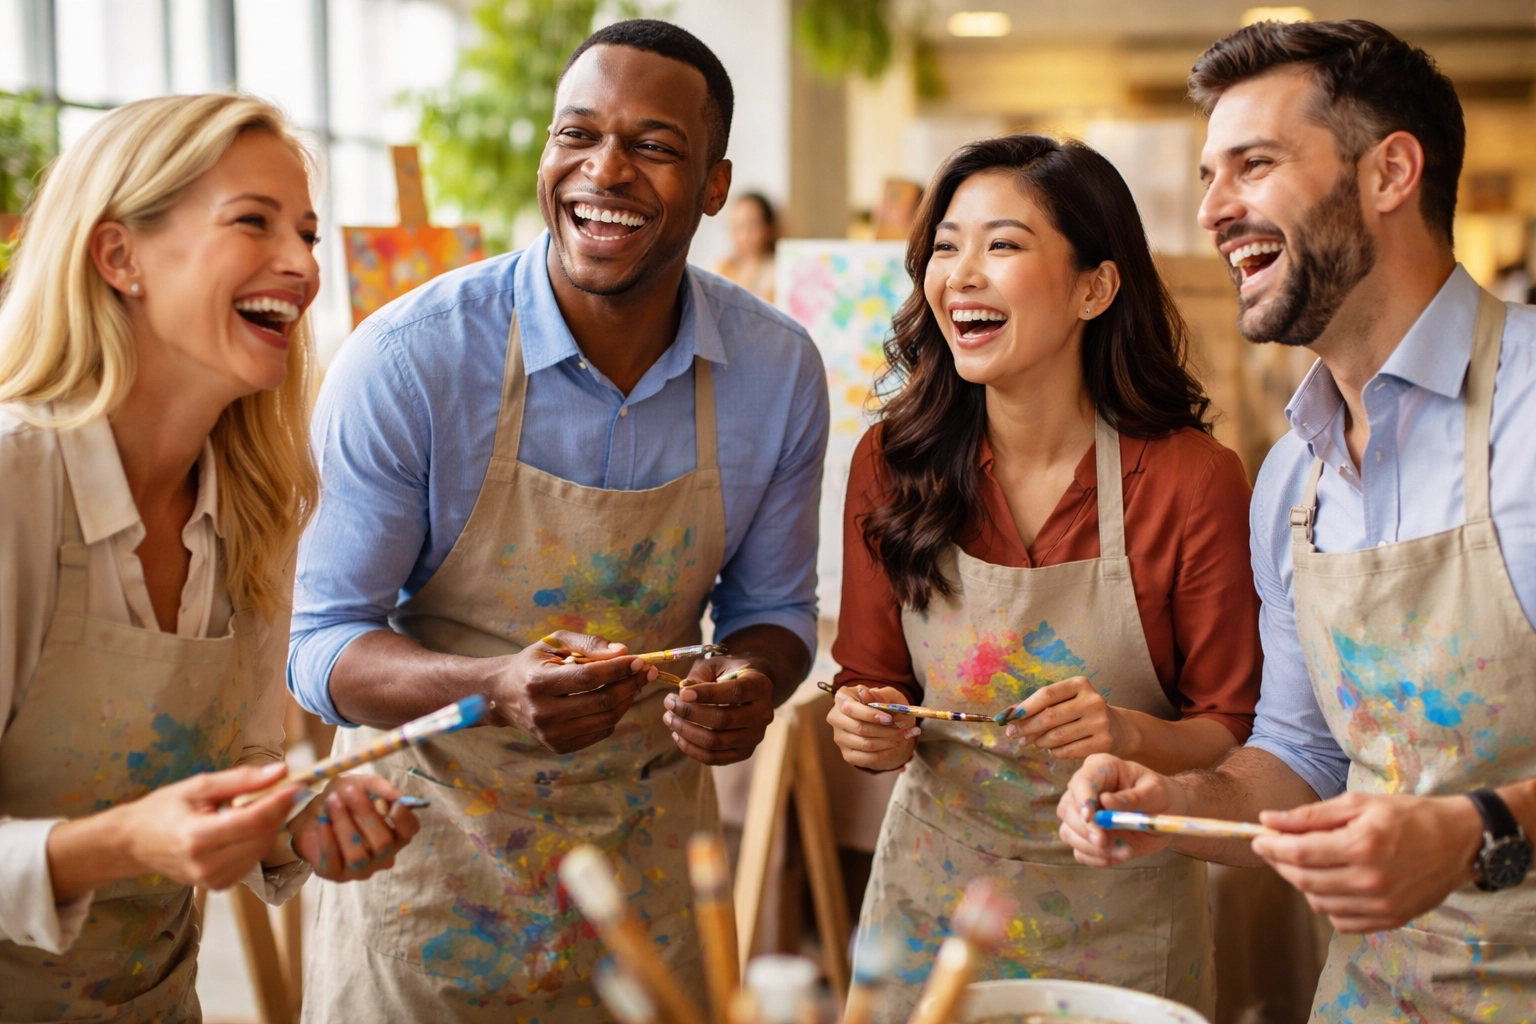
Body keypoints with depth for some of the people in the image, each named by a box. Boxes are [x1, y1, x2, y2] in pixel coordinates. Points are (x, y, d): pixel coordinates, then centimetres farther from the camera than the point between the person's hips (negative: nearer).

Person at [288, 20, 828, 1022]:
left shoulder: (779, 368, -8)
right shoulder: (407, 359, -19)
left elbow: (772, 605, 5)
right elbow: (321, 642, -14)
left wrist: (749, 684, -18)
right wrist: (499, 687, -33)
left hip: (649, 856, 3)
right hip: (431, 851, -3)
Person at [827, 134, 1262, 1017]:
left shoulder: (1196, 481, -15)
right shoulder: (891, 463, -7)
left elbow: (1235, 735, -8)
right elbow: (872, 683, 4)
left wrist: (1131, 734, -27)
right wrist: (872, 730, -17)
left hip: (1121, 920, -2)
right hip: (932, 900, 2)